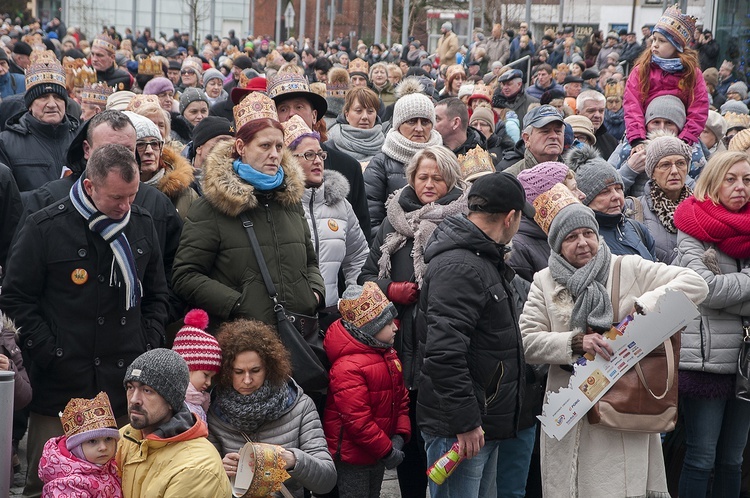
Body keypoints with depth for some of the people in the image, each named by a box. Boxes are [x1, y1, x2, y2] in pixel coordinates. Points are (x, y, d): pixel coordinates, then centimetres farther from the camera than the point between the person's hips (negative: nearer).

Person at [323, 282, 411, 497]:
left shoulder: (388, 354, 5)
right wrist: (387, 450, -19)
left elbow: (401, 398, 12)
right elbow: (357, 421, -26)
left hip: (377, 454, 9)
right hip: (352, 458, -9)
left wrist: (400, 435, -3)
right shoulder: (348, 367, -25)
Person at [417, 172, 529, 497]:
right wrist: (465, 422, -25)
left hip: (485, 424, 11)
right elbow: (444, 351, -27)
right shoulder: (459, 267, -18)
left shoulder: (484, 260, 16)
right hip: (457, 429, -11)